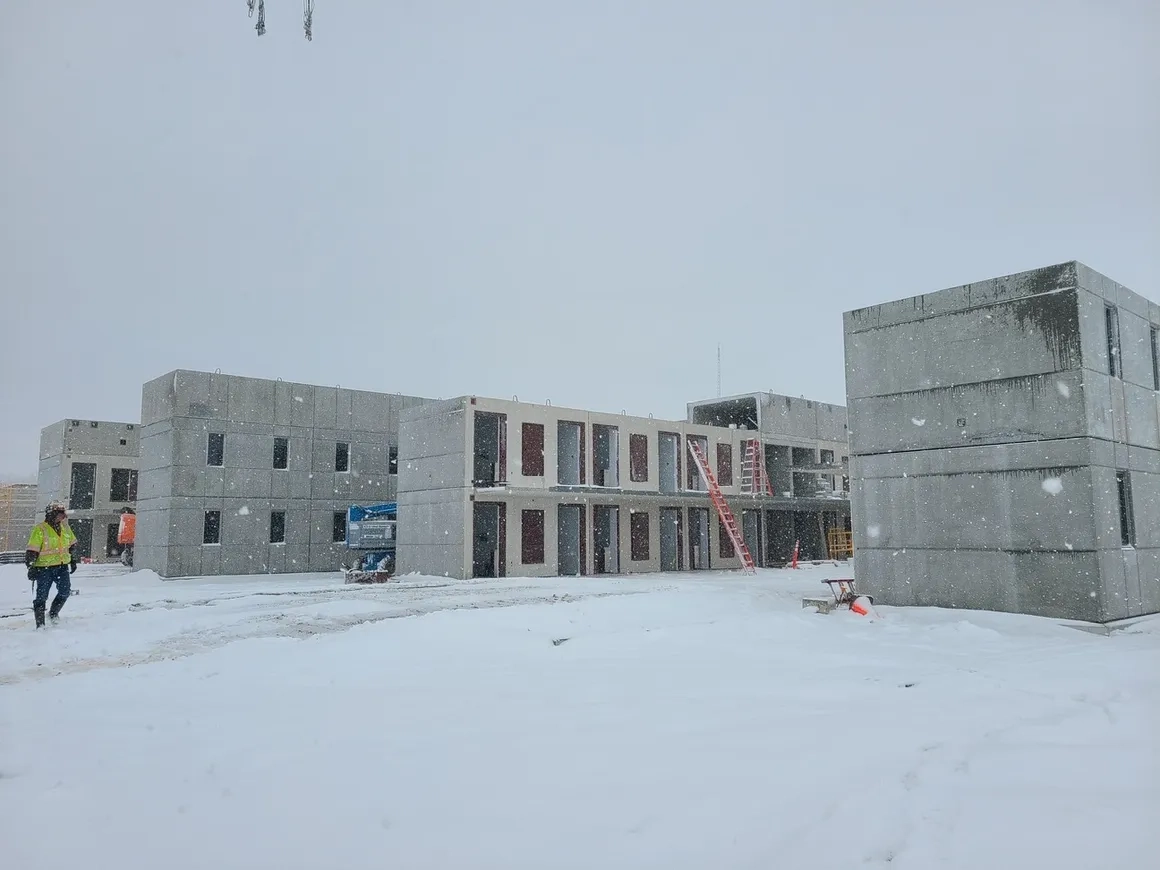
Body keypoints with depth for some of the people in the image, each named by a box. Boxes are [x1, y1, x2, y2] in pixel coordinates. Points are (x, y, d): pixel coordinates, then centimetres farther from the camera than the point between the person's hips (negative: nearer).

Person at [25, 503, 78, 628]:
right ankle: (40, 624, 6)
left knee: (65, 591, -4)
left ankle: (53, 614, 18)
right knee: (42, 596, -1)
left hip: (62, 566, 5)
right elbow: (32, 551, -12)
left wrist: (73, 560, 24)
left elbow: (72, 544, 23)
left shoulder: (64, 527, 8)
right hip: (44, 568, -5)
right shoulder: (40, 530, -10)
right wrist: (31, 568, -16)